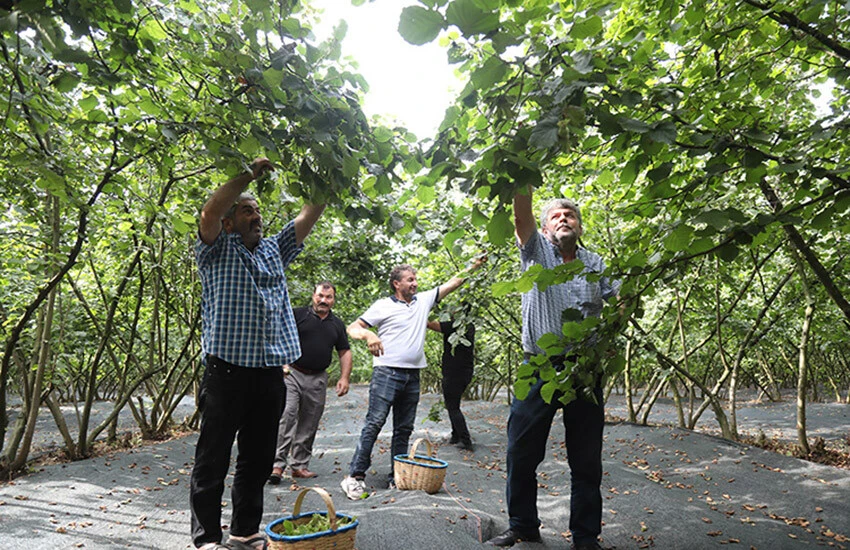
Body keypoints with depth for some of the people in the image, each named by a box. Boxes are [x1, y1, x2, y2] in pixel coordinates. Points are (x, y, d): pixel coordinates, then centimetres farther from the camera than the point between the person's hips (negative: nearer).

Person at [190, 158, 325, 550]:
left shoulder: (274, 249, 18)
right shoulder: (217, 250, 4)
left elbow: (309, 215, 14)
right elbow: (209, 213, -15)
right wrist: (249, 175, -14)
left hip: (270, 374, 6)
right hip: (227, 371, -5)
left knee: (258, 459, 13)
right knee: (213, 460, 3)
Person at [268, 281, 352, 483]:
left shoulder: (337, 324, 13)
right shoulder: (297, 315, 0)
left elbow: (345, 352, 16)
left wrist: (345, 378, 6)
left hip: (318, 380, 4)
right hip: (292, 374, -4)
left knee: (309, 425, 9)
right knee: (286, 415, -15)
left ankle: (299, 465, 20)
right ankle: (277, 464, -10)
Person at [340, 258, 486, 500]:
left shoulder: (424, 300, 14)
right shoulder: (383, 306, 0)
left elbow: (453, 283, 17)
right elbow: (352, 329, -4)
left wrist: (473, 266, 10)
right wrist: (368, 334, -24)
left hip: (413, 376, 6)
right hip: (387, 372, -5)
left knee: (404, 428, 10)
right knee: (375, 423, -10)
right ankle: (355, 476, -4)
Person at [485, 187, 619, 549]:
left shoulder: (597, 265, 12)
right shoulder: (537, 251, 7)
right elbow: (522, 216, -9)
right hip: (539, 370, -1)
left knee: (587, 462, 8)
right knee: (521, 454, 7)